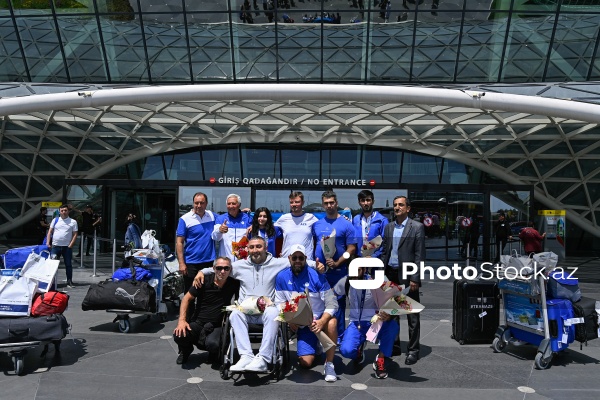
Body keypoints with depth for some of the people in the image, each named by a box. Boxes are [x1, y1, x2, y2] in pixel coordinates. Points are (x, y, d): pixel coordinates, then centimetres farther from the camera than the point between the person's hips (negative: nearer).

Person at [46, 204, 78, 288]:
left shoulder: (73, 222, 3)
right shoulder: (55, 220, 9)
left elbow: (75, 234, 0)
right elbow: (50, 232, 8)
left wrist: (70, 245, -9)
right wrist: (48, 242, -2)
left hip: (67, 247, -1)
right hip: (55, 246, 1)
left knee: (68, 264, 4)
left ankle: (69, 281, 12)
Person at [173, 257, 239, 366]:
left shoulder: (234, 284, -3)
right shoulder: (204, 281, -5)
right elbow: (187, 299, -1)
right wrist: (182, 320, -12)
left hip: (217, 326, -1)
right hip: (198, 323, 1)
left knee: (212, 344, -34)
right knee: (179, 335, -28)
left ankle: (214, 353, 7)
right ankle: (186, 349, 11)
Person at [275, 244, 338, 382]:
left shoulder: (316, 276, -15)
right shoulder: (281, 277, -5)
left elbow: (332, 304, -18)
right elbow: (280, 303, 2)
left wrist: (321, 322, -33)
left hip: (320, 319, -2)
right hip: (302, 324, 2)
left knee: (331, 323, -38)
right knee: (305, 363, -9)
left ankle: (329, 365, -20)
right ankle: (314, 345, 28)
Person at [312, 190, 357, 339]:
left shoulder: (346, 224, -2)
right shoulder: (317, 224, 10)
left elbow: (352, 248, -5)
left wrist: (337, 263, -15)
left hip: (338, 271, -4)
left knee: (338, 304, 2)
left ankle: (339, 337, 14)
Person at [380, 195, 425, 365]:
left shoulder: (417, 227, -5)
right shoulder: (388, 227, 10)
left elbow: (419, 255, -8)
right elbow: (384, 252, 12)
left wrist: (415, 278, -13)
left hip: (407, 275, -5)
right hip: (391, 274, 5)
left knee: (412, 316, 3)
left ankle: (413, 350, 13)